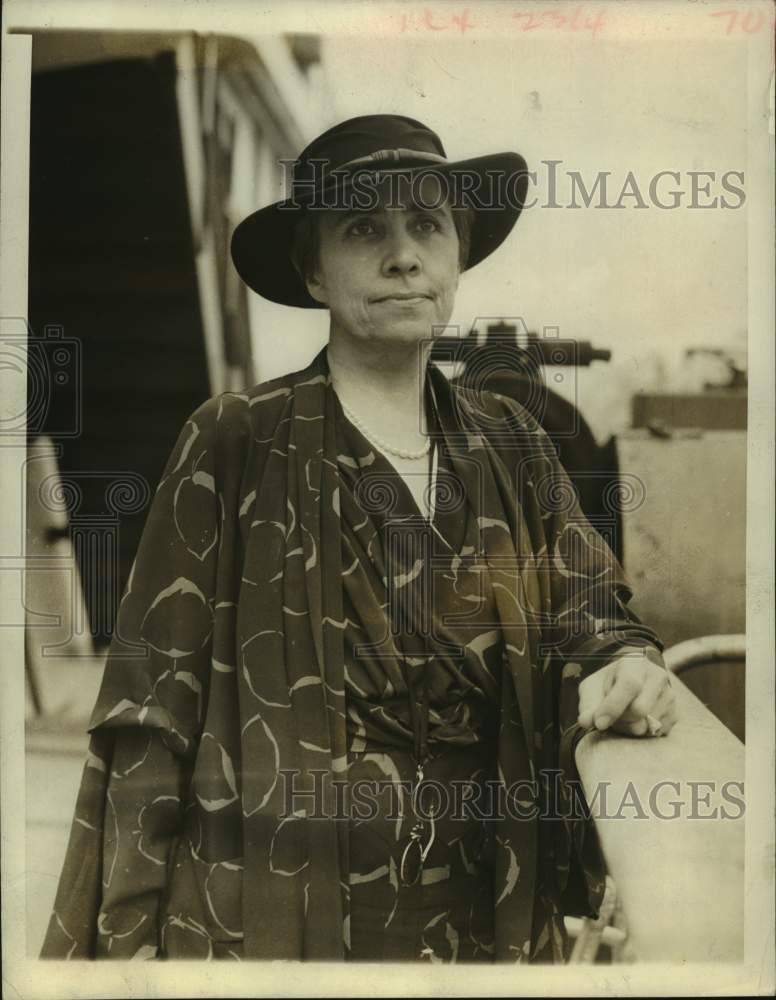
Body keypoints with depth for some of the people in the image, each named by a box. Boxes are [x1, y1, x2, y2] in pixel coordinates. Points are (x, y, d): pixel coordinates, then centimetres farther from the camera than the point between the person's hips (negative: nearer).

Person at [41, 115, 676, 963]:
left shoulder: (510, 446, 4)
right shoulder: (237, 445, -8)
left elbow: (586, 605, 8)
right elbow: (155, 703, -8)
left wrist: (624, 663, -16)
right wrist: (132, 934, -10)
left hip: (490, 907, 4)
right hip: (281, 905, -4)